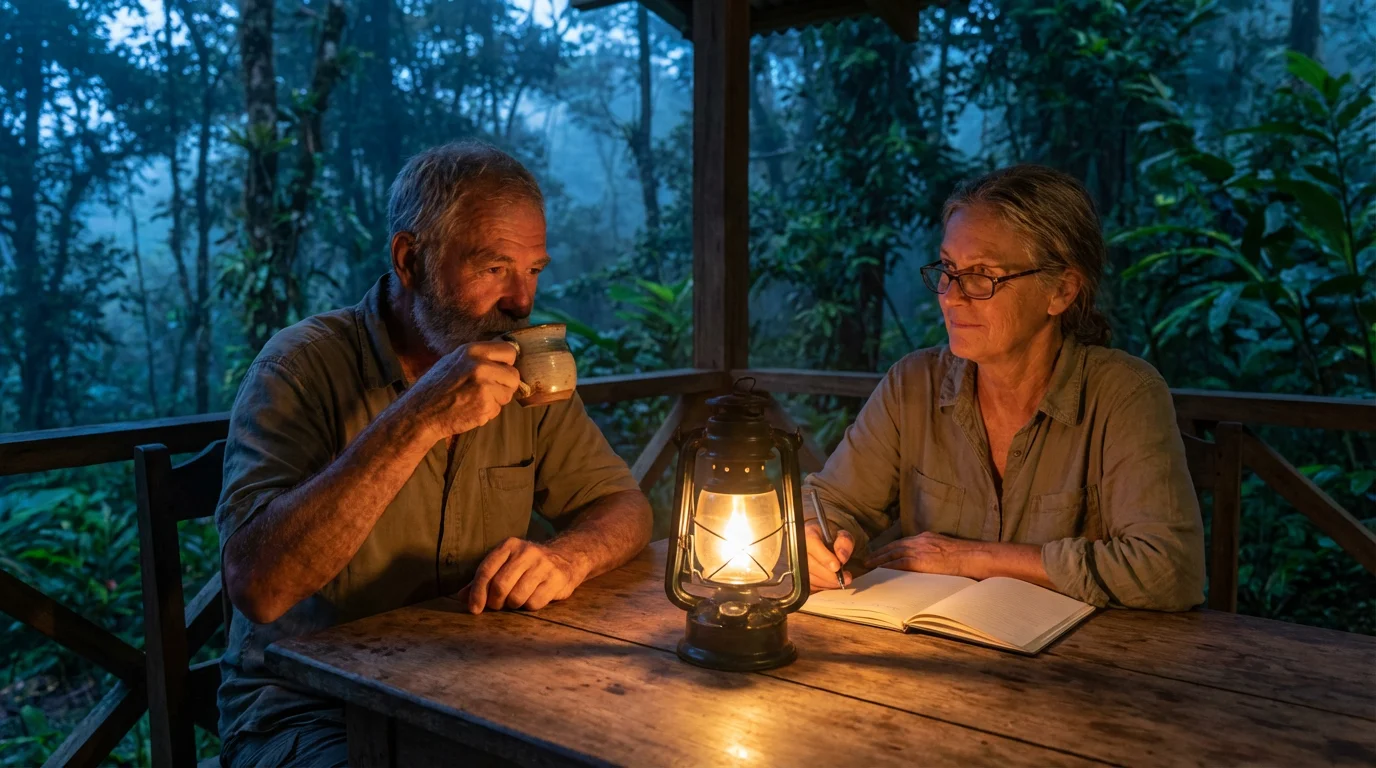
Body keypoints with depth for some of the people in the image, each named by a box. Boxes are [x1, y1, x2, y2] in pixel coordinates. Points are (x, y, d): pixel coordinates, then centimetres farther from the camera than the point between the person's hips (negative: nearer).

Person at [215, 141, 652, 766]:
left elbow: (624, 506, 6)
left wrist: (567, 557, -18)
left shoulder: (523, 368, 2)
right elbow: (256, 586, -26)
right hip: (307, 711, -4)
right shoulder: (303, 365, -15)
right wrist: (417, 421, -32)